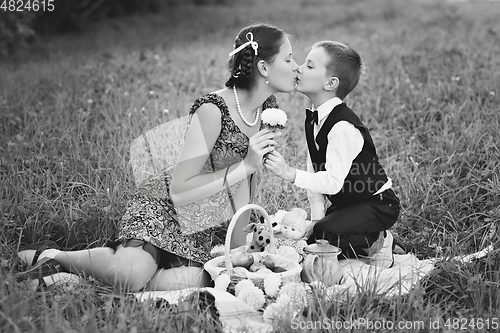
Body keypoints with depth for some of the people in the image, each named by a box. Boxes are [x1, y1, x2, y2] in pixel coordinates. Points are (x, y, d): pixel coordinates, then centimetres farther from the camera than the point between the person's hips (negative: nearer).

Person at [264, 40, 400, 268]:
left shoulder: (343, 127, -26)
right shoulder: (313, 120, 3)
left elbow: (333, 181, -32)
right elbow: (314, 171, 4)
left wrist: (290, 174, -39)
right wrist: (316, 217, -2)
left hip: (376, 204, -9)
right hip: (346, 204, 9)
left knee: (320, 236, -27)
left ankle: (374, 246, -1)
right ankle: (369, 240, 14)